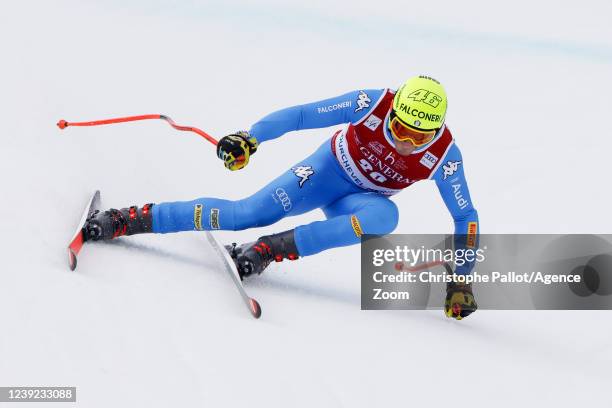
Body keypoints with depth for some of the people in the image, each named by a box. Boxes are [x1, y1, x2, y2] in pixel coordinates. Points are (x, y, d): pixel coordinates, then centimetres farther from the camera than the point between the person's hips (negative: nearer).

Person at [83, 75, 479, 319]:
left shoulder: (444, 154, -25)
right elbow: (303, 115, -26)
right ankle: (129, 219, -11)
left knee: (386, 215, -36)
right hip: (328, 169, -1)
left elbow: (465, 217, -15)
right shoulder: (374, 103, -28)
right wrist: (250, 138, -39)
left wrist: (461, 280, -17)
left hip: (360, 200, 1)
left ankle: (267, 250, -33)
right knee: (248, 213, -20)